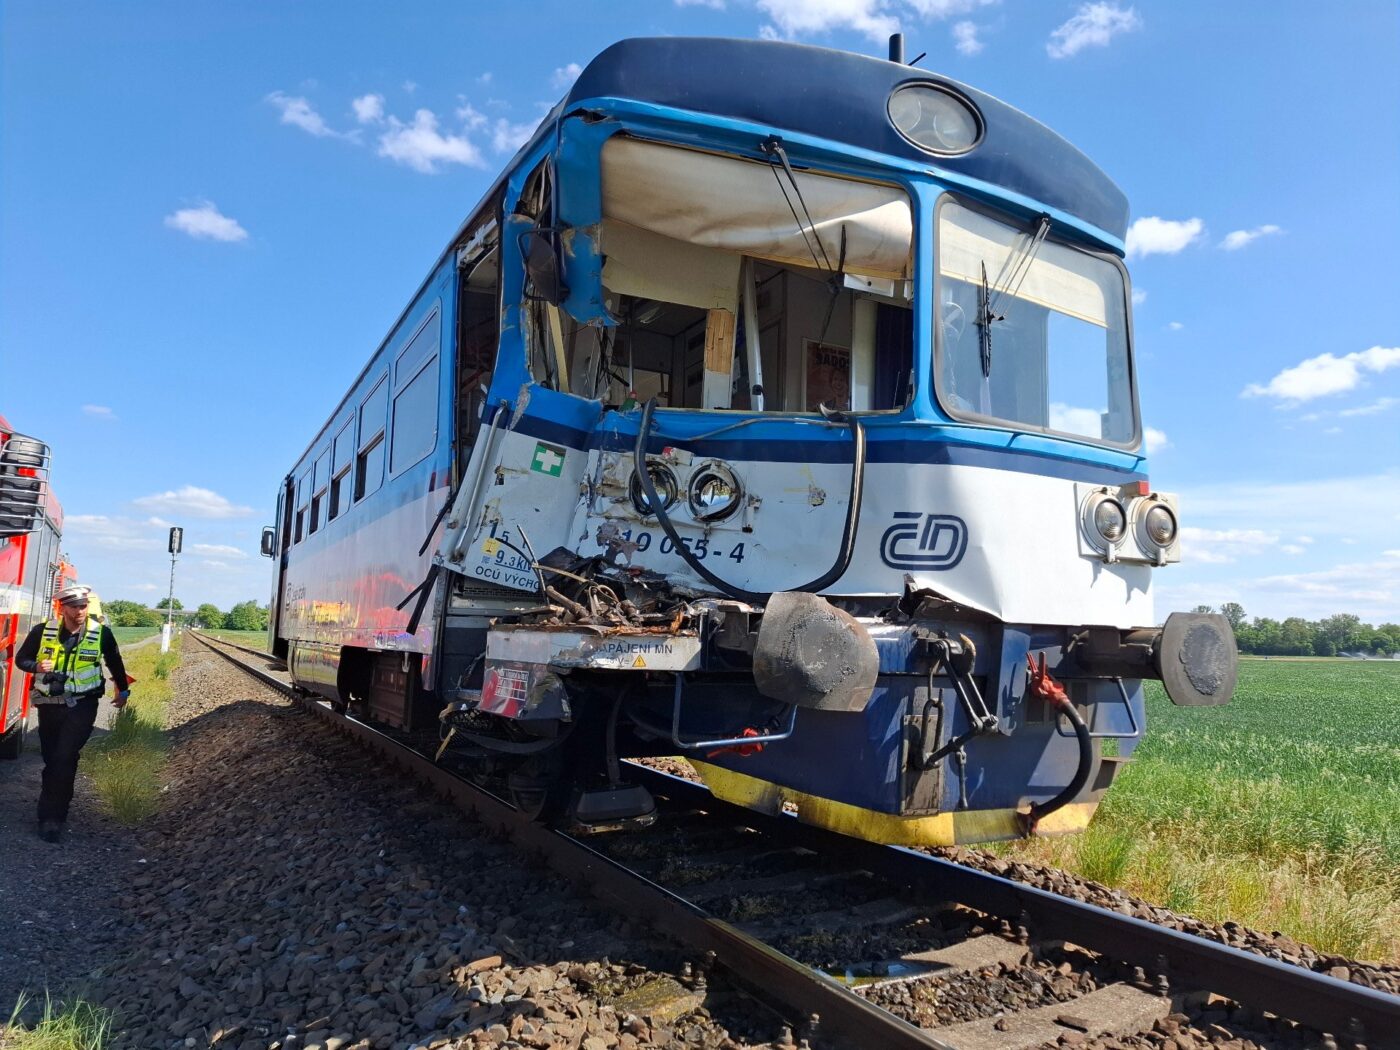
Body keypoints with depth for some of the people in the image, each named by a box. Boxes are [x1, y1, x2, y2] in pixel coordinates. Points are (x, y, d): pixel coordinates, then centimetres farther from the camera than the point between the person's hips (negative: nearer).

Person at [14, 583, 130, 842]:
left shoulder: (101, 633, -7)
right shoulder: (42, 631, -6)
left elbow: (115, 662, 11)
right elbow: (21, 659, 7)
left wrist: (123, 690, 23)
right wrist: (36, 666, -17)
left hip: (81, 706, -2)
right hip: (49, 705, 2)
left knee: (64, 759, -13)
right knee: (51, 760, 13)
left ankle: (51, 817, -7)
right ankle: (56, 808, 32)